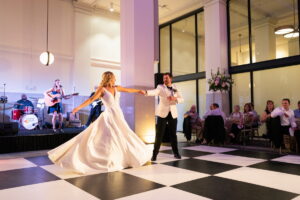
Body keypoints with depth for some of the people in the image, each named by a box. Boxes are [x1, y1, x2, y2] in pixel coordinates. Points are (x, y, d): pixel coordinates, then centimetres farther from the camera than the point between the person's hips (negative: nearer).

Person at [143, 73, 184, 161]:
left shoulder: (175, 88, 9)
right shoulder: (160, 87, -3)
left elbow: (181, 99, 6)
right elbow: (155, 92, -24)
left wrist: (175, 98, -16)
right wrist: (146, 92, -45)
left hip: (173, 113, 3)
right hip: (162, 113, -3)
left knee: (173, 134, 11)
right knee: (159, 134, -6)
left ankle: (176, 153, 25)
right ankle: (154, 154, 2)